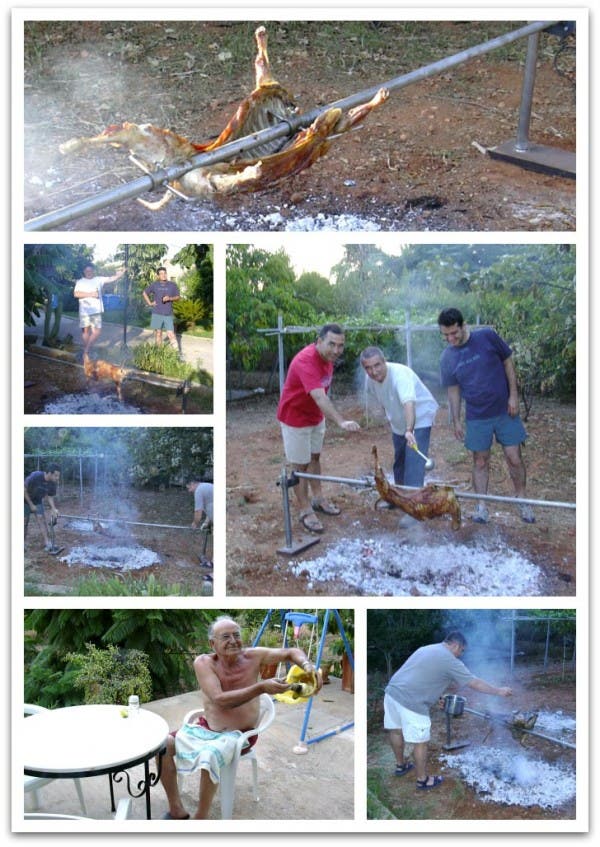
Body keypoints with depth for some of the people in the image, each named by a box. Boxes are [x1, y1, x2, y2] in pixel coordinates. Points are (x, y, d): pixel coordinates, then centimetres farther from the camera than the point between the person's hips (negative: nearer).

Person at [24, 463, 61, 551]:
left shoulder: (53, 483, -17)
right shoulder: (35, 477, -33)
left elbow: (50, 497, -4)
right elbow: (24, 490, -24)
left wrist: (54, 509, -19)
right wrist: (31, 505, -20)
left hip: (37, 501, 4)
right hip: (26, 500, -4)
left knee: (41, 519, -7)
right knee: (25, 521, -1)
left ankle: (47, 543, -10)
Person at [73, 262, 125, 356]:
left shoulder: (98, 280, 8)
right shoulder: (80, 282, 3)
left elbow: (111, 279, -3)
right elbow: (76, 294, -11)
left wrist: (120, 275, -18)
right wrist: (90, 294, -16)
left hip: (96, 311, 2)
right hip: (84, 311, -2)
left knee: (97, 331, -2)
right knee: (86, 330, 6)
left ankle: (86, 351, 10)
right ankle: (86, 352, 17)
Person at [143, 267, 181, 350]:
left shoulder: (172, 285, 2)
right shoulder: (154, 285, 3)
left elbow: (178, 296, 8)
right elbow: (144, 293, 15)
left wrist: (169, 298, -11)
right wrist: (149, 303, 4)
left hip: (168, 314, -1)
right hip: (157, 313, 1)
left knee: (171, 333, -7)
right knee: (158, 333, 7)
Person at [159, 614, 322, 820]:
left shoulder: (252, 656, -13)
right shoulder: (203, 662, -16)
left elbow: (291, 652, -6)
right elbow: (220, 699, -28)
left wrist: (307, 665, -31)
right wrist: (261, 687, -39)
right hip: (208, 727, 2)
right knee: (163, 744, -16)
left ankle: (200, 817, -9)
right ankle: (177, 810, -2)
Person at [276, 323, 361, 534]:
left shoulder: (328, 357, -8)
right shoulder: (305, 362, -36)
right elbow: (320, 398, -50)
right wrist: (341, 422, -62)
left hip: (316, 416, 8)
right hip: (295, 418, -8)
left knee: (315, 457, 20)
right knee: (300, 465, 3)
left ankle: (318, 499, 36)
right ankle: (305, 511, 15)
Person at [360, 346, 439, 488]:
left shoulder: (400, 374, -36)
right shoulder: (370, 379, -14)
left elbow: (409, 403, -52)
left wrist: (409, 430, -65)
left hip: (419, 419, -7)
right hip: (398, 423, 7)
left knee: (414, 463, -20)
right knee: (399, 462, 20)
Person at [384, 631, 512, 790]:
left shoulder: (427, 649, 20)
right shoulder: (450, 661, -4)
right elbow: (476, 683, 1)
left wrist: (435, 696, 35)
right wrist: (498, 691, 13)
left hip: (392, 692, 9)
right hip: (410, 702, -9)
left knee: (396, 730, 25)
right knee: (420, 742, 8)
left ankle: (401, 765, 44)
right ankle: (422, 779, 22)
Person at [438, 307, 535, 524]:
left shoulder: (487, 336, -11)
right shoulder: (447, 358, -2)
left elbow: (508, 362, -3)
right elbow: (453, 390, 6)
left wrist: (513, 395, -8)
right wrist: (456, 421, 5)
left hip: (505, 410, -1)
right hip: (477, 417, 2)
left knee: (514, 458, 1)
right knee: (480, 461, 8)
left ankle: (522, 500, 21)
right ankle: (481, 506, 19)